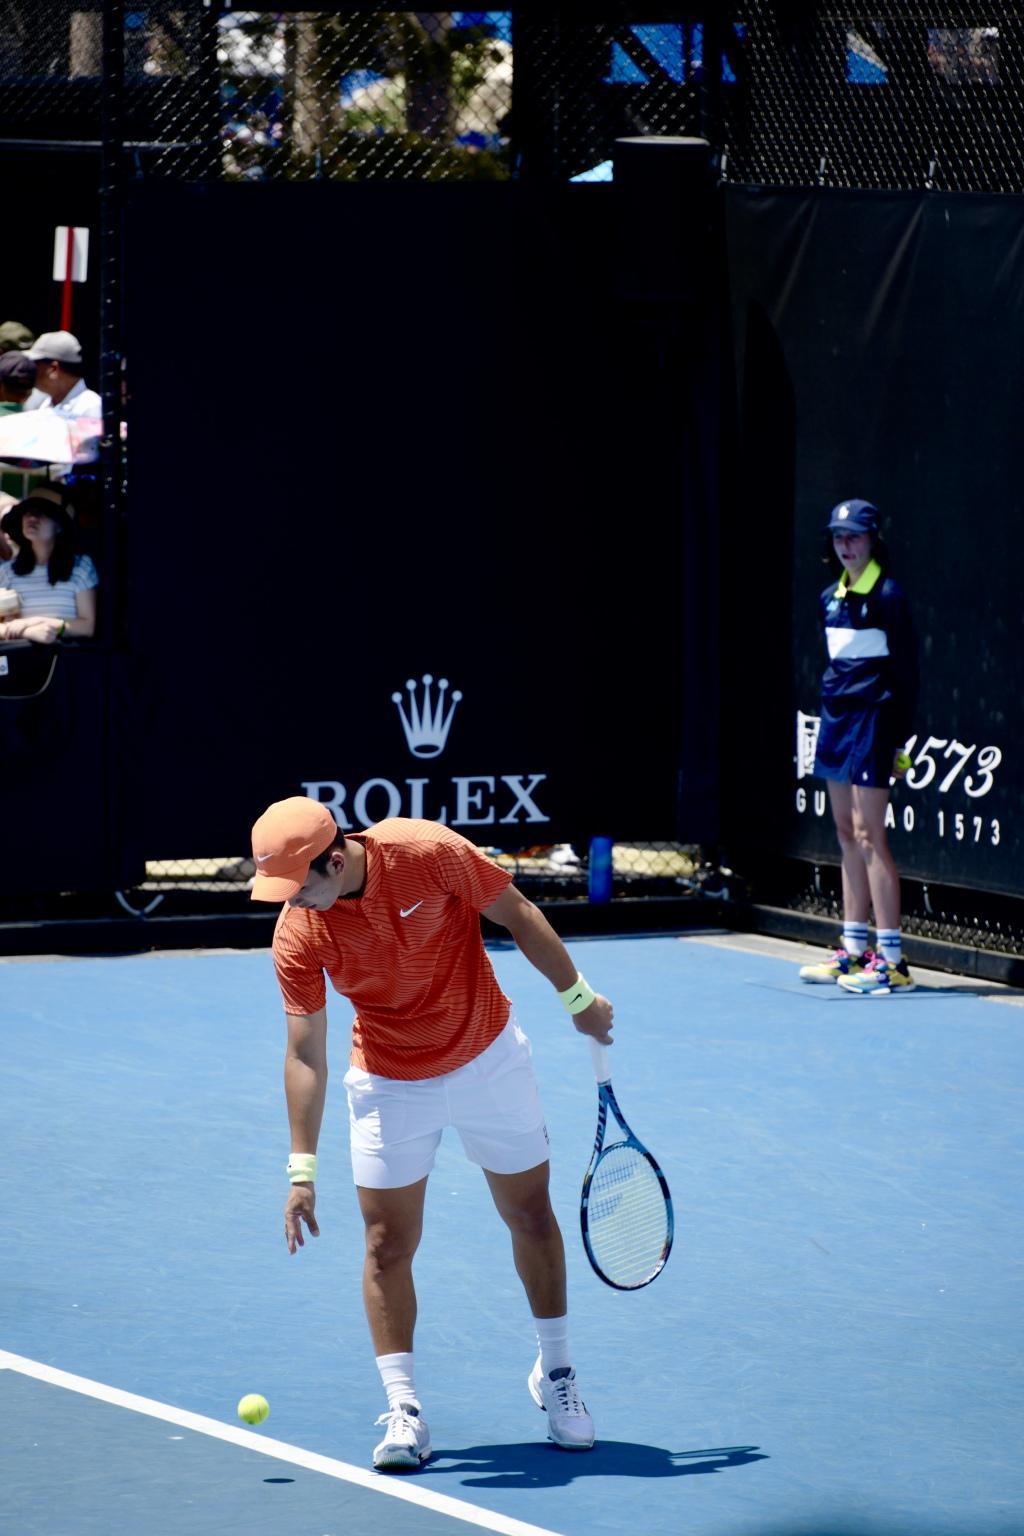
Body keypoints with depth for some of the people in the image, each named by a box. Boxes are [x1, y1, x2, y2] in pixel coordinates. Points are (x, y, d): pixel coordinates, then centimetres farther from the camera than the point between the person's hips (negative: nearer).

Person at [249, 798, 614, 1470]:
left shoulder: (427, 852, -25)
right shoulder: (297, 935, -19)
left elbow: (517, 914, -10)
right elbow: (306, 1052, -12)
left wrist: (578, 996, -3)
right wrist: (303, 1168, -14)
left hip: (490, 1058, 0)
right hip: (391, 1085, 1)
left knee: (531, 1218, 10)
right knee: (388, 1245, -5)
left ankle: (556, 1373, 28)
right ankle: (404, 1410, 2)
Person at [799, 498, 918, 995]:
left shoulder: (887, 596, -10)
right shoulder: (832, 597, 13)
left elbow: (905, 671, -10)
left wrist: (898, 739, -12)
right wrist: (829, 712, 16)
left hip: (872, 717, -8)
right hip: (836, 717, 8)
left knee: (868, 835, -11)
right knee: (848, 834, 10)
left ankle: (891, 961, -12)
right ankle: (853, 950, 16)